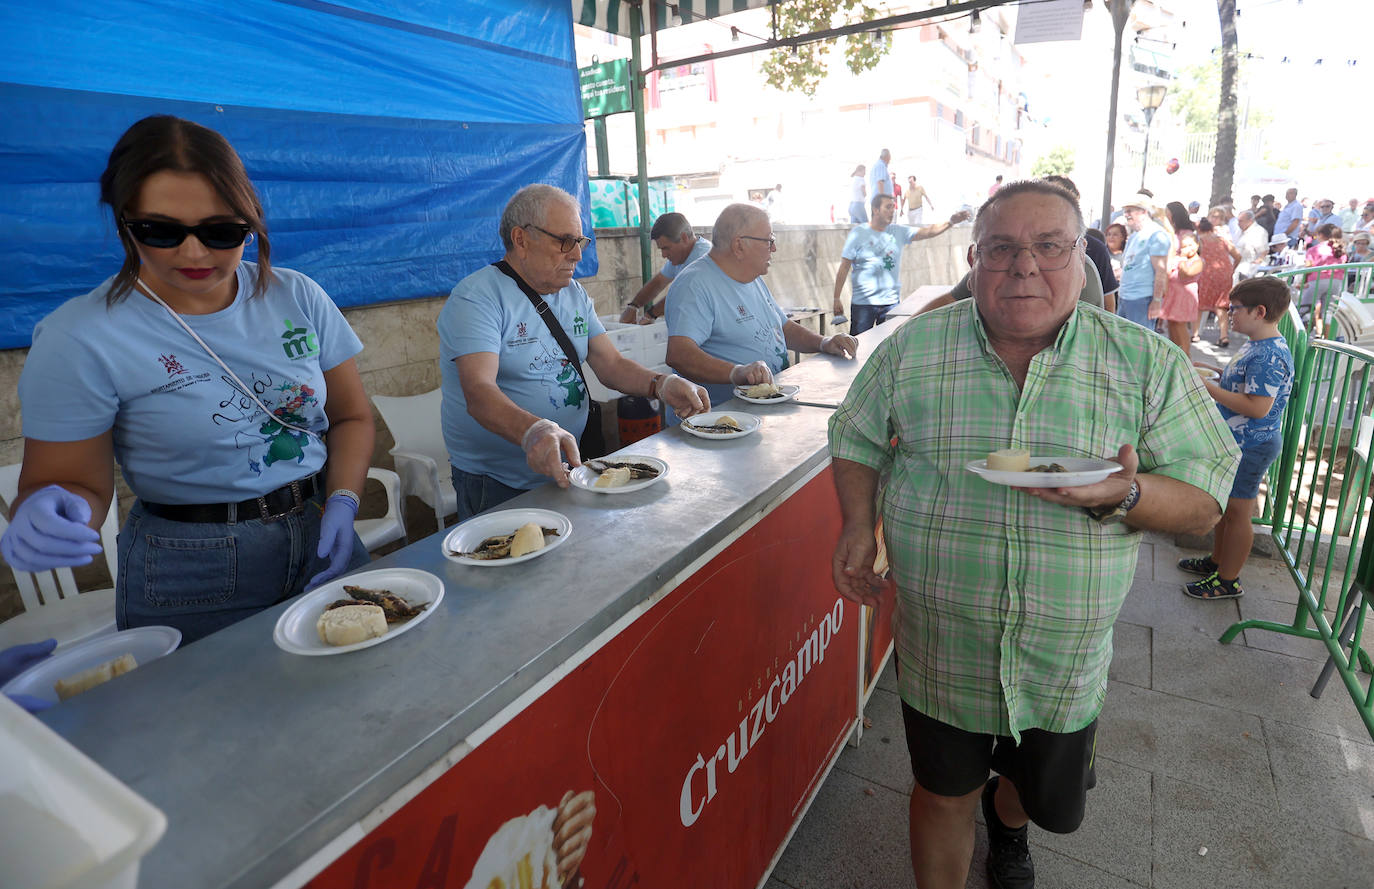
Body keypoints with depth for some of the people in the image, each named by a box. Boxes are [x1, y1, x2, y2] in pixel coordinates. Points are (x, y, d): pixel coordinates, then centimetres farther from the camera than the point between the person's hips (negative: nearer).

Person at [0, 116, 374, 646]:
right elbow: (79, 483, -6)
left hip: (322, 544, 4)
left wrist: (342, 505, -11)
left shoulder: (298, 298, -2)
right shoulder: (77, 339, -11)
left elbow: (351, 417, 3)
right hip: (191, 576, -3)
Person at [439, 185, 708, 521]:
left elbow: (611, 365, 8)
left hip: (568, 471, 6)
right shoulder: (476, 298, -13)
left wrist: (661, 384, -13)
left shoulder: (575, 295, 12)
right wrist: (534, 431, -46)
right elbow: (479, 394, -26)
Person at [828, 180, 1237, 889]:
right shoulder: (910, 350, -6)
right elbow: (856, 440, 6)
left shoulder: (1148, 363, -6)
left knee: (1052, 803, 25)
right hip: (941, 650, -1)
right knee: (944, 795, 17)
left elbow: (1203, 503, -3)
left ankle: (1005, 820, 62)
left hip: (1066, 659, 2)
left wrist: (1124, 495, -25)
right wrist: (858, 524, -11)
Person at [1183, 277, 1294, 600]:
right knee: (1223, 503, 22)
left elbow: (1258, 407, -31)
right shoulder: (1258, 346, 7)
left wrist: (1209, 387, -27)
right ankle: (1218, 560, 38)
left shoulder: (1269, 355, -25)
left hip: (1250, 447, -10)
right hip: (1234, 441, 10)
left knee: (1236, 512, 3)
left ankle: (1228, 580, 17)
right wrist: (1214, 371, 8)